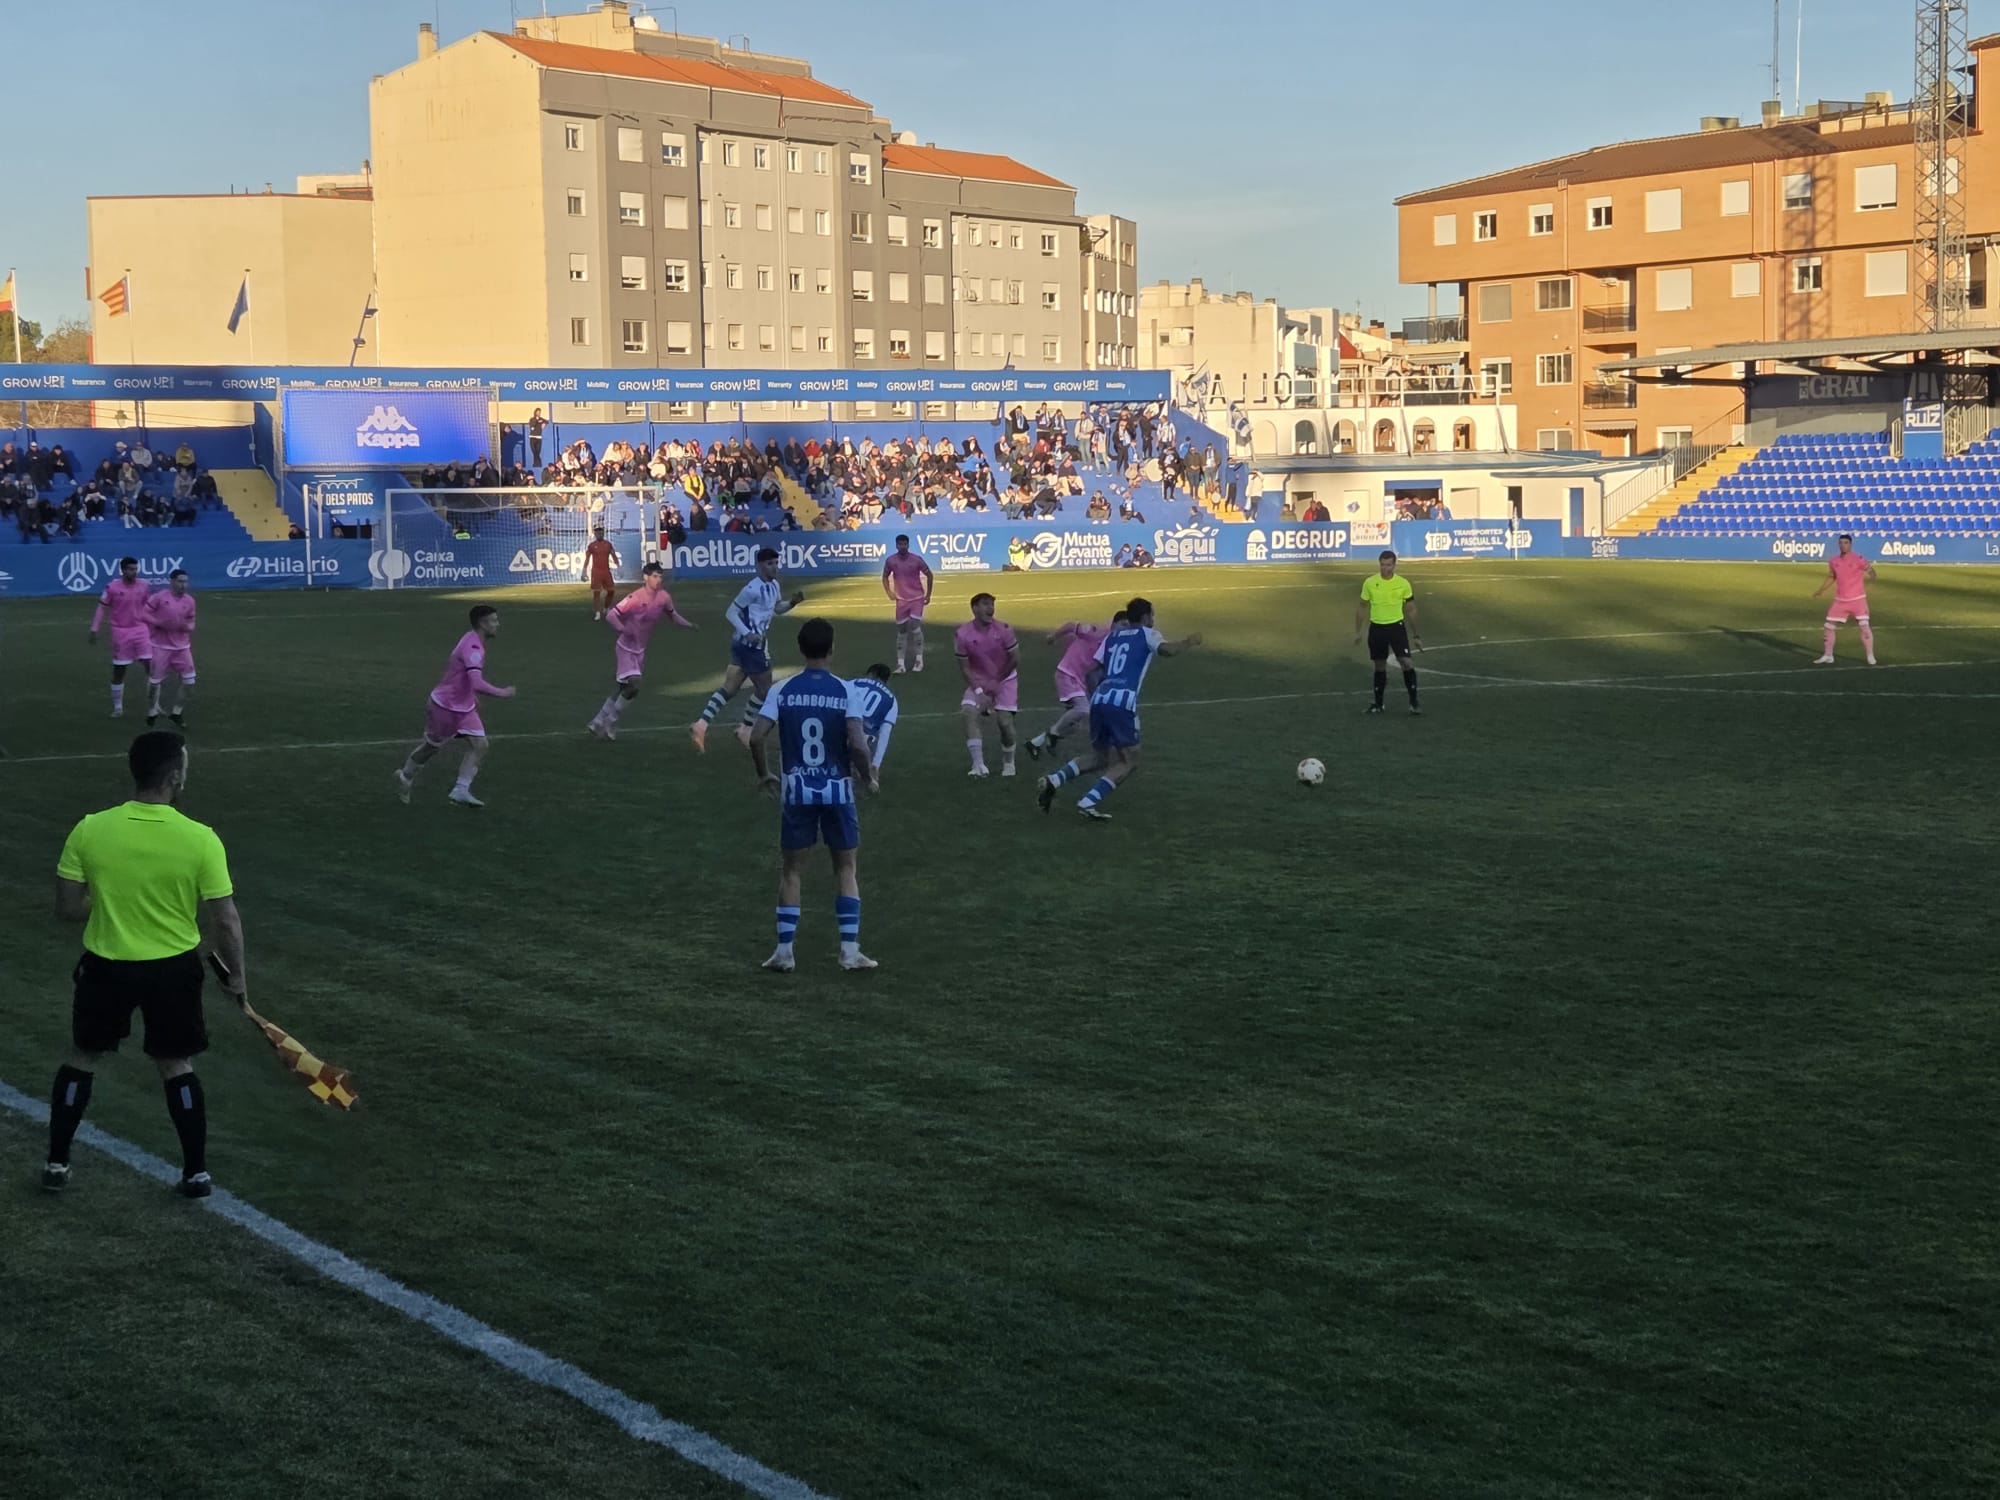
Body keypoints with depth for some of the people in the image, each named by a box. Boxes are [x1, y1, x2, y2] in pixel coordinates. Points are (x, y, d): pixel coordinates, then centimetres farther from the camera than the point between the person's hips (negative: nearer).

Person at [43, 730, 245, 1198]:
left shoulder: (89, 830, -14)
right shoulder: (200, 839, -18)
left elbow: (67, 908, -6)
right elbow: (225, 921, -11)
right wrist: (236, 976, 5)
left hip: (106, 966, 1)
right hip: (174, 969, -1)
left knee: (82, 1059, 21)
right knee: (177, 1067, 17)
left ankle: (57, 1164, 28)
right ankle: (196, 1173, 23)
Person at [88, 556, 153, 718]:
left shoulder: (143, 585, 1)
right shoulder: (112, 587, -8)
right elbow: (102, 608, -2)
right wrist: (94, 630, -4)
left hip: (140, 630, 2)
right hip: (120, 632, -2)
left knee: (151, 665, -7)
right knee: (118, 671, 5)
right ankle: (117, 707, 18)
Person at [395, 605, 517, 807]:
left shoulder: (471, 640, 3)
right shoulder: (473, 648, -29)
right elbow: (477, 684, -40)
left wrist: (473, 697, 23)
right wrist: (502, 693, -29)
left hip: (464, 706, 9)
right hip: (446, 705, -9)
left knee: (480, 746, -4)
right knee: (432, 747, 10)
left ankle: (461, 790, -2)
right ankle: (405, 777, 34)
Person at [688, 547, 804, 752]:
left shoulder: (774, 586, 10)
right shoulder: (753, 589, -18)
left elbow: (777, 608, 27)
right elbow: (730, 613, -16)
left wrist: (793, 603, 7)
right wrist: (747, 633, -26)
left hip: (743, 643, 9)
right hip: (750, 644, -9)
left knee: (729, 688, 7)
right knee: (764, 688, 4)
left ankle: (701, 725, 0)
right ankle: (746, 729, 18)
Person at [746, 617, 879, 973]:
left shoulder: (783, 690, -3)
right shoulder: (845, 691, -7)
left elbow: (757, 738, -9)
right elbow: (858, 745, -17)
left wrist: (764, 774, 8)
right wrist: (870, 775, 1)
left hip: (796, 790, 1)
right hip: (837, 789, -1)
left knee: (791, 869, 11)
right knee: (845, 867, 11)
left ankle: (784, 951, 9)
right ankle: (850, 950, 7)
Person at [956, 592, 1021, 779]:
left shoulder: (1003, 629, -17)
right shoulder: (963, 634, -15)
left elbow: (1015, 659, -8)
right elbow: (965, 667, -8)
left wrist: (997, 682, -6)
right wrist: (978, 691, -15)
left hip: (1005, 679, -1)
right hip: (979, 681, 1)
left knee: (1005, 721, -10)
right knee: (969, 712, -20)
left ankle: (1008, 763, 16)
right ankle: (978, 765, -20)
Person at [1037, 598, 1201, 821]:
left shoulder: (1112, 637, 24)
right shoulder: (1147, 634, 8)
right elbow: (1168, 650, -12)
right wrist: (1189, 642, 6)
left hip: (1099, 700, 6)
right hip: (1122, 703, -6)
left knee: (1099, 759, 20)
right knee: (1129, 763, 5)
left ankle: (1052, 780, -1)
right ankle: (1088, 802, -10)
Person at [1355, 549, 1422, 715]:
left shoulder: (1403, 584, -5)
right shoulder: (1369, 583, -3)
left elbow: (1411, 610, 4)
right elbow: (1362, 607, 9)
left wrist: (1416, 635, 5)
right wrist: (1357, 631, 8)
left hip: (1397, 626, -1)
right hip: (1377, 628, 1)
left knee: (1406, 662, -12)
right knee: (1380, 666, 9)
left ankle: (1414, 702, -2)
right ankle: (1378, 703, 22)